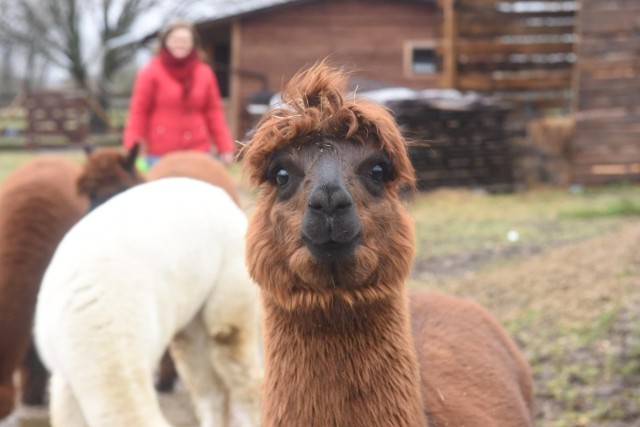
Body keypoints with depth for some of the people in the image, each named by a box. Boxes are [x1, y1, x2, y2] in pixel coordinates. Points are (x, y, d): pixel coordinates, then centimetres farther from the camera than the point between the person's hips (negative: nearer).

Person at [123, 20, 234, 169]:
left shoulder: (204, 73, 8)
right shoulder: (150, 72, -1)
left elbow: (214, 112, 9)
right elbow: (138, 112, -3)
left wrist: (225, 148, 2)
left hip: (198, 153, 3)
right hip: (160, 155, -3)